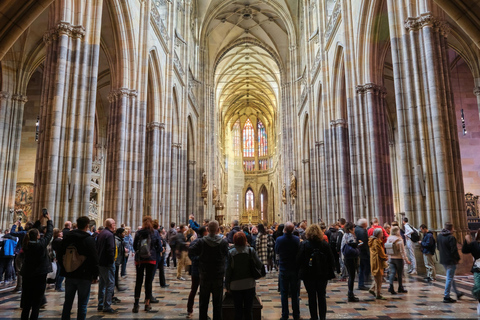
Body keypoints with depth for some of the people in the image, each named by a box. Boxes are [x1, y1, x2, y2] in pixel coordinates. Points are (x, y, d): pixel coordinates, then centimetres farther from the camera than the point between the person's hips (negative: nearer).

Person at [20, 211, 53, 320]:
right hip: (39, 276, -5)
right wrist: (49, 220, 9)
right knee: (36, 304, 2)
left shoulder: (27, 245, -2)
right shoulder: (41, 244, -15)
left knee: (26, 304, 14)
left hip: (27, 276, 5)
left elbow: (32, 232, 15)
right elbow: (49, 233, -4)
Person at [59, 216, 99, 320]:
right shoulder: (89, 239, -13)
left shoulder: (67, 237, 4)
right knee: (82, 304, 4)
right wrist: (95, 275, -5)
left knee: (68, 302, 17)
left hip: (69, 275, 5)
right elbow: (94, 259, -14)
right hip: (84, 276, -5)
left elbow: (60, 255, 13)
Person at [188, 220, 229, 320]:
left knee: (203, 302, 15)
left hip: (205, 276, 1)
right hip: (218, 276, 0)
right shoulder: (224, 242, -12)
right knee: (217, 303, 11)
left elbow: (190, 251, -9)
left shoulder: (201, 241, -13)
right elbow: (227, 254, 0)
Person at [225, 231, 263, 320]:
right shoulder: (251, 250, -6)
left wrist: (227, 284, 4)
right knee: (249, 309, 12)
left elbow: (228, 270, -5)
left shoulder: (231, 252, -6)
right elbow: (259, 265, -7)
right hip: (249, 284, 0)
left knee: (238, 310, 11)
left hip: (236, 285, 0)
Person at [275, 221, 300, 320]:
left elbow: (276, 251, 1)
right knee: (295, 293, 13)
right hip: (294, 268, 1)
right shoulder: (297, 239, -13)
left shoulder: (279, 239, -15)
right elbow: (299, 252, 0)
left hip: (283, 268, -1)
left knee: (284, 293, 8)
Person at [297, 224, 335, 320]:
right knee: (322, 296, 12)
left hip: (308, 275, -2)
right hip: (323, 275, 2)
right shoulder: (325, 244, -3)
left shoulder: (304, 245, -11)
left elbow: (299, 260, -10)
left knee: (312, 297, 8)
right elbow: (331, 260, 1)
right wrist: (331, 273, 9)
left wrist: (301, 271, 5)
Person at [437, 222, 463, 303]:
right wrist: (458, 258, -5)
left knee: (450, 277, 22)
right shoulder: (451, 237, -20)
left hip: (443, 260, 8)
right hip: (451, 260, -8)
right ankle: (446, 297, 3)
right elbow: (454, 250, -18)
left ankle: (457, 293, 36)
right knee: (449, 278, -1)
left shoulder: (439, 236, 7)